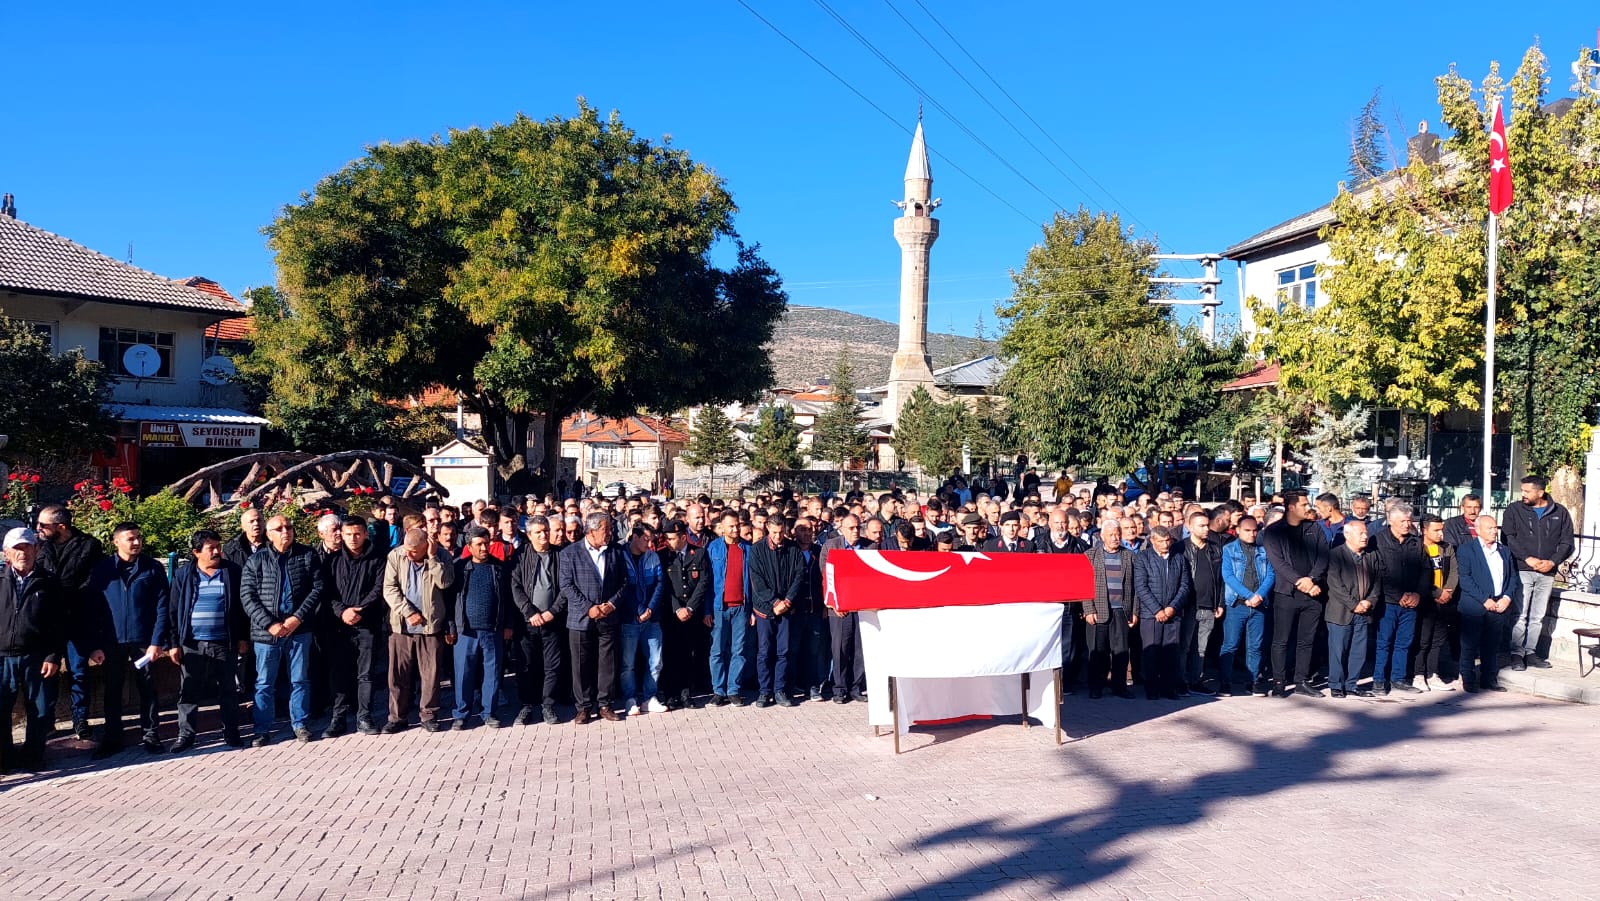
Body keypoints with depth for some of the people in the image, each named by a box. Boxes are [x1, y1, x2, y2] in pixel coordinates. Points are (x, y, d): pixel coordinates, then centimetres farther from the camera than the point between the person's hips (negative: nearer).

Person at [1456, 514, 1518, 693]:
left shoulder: (1505, 551, 17)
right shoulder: (1466, 550, -2)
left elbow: (1513, 577, 15)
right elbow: (1465, 579, -10)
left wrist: (1507, 598, -2)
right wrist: (1485, 600, -14)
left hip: (1499, 605, 5)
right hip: (1474, 607, -5)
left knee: (1492, 646, 8)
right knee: (1470, 645, -1)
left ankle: (1489, 679, 17)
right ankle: (1468, 680, 5)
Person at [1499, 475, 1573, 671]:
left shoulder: (1560, 513, 7)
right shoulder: (1514, 510, 2)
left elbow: (1567, 542, 7)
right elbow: (1508, 538, -5)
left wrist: (1552, 562, -8)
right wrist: (1528, 559, -13)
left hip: (1547, 573, 2)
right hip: (1522, 571, -2)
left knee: (1538, 617, 7)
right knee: (1520, 615, -5)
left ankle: (1530, 652, 15)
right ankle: (1517, 654, 0)